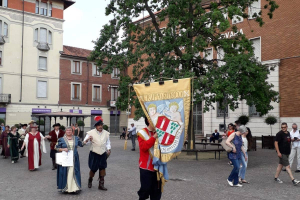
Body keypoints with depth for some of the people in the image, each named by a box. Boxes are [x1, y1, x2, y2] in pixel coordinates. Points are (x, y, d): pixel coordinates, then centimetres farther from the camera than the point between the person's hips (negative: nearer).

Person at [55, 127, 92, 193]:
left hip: (74, 159, 2)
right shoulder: (61, 139, 1)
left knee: (74, 172, 1)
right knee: (65, 173, 0)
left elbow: (81, 144, 20)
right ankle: (65, 188, 13)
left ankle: (75, 188, 7)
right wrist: (63, 149, -13)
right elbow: (56, 148, 3)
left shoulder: (76, 138, 9)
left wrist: (87, 139, 8)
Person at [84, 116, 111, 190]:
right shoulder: (91, 133, -6)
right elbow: (85, 142, -8)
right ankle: (90, 181, 35)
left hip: (103, 154, 2)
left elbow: (108, 142, 11)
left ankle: (101, 185, 13)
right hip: (94, 154, -2)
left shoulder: (106, 133, 1)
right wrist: (88, 140, -31)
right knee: (93, 169, 6)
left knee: (102, 168, 3)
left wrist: (108, 149, -5)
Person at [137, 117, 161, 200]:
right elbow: (143, 146, -18)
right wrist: (154, 137, -22)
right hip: (146, 167, -5)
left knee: (157, 190, 10)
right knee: (145, 189, 0)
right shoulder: (142, 133, -3)